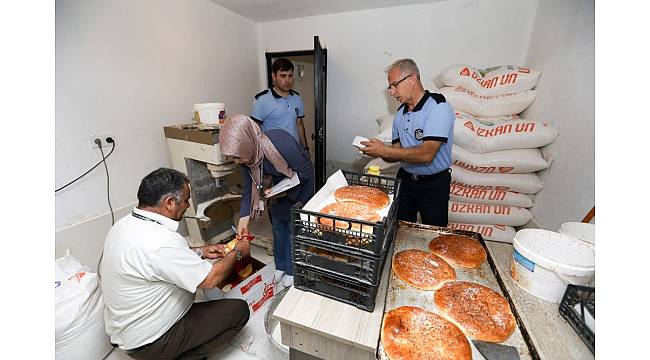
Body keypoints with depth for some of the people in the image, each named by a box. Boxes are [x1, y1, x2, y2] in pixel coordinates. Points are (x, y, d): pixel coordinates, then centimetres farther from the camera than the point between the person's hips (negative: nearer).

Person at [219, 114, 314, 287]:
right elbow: (249, 189, -9)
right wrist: (243, 219, -15)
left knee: (294, 228, 4)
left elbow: (304, 172, -25)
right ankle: (280, 266, 37)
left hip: (299, 185, -5)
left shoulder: (281, 143, -39)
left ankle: (292, 270, 26)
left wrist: (280, 191, -32)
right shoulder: (245, 156, -20)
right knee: (278, 225, 15)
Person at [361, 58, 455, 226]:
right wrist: (376, 151, -14)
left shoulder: (438, 107, -17)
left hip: (434, 184, -5)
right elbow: (398, 153, 6)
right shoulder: (400, 113, 5)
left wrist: (384, 150, -26)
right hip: (405, 179, 6)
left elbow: (426, 154, -28)